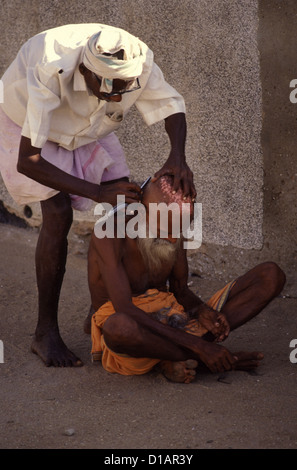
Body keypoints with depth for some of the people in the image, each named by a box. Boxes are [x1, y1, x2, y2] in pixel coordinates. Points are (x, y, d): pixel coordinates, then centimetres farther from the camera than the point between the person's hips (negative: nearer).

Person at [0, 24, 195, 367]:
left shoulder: (138, 61, -30)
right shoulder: (51, 70, -44)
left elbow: (172, 108, -10)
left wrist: (177, 157, -31)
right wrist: (97, 192, -44)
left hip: (89, 129, 5)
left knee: (126, 207, -8)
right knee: (58, 214, -21)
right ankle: (45, 333, -10)